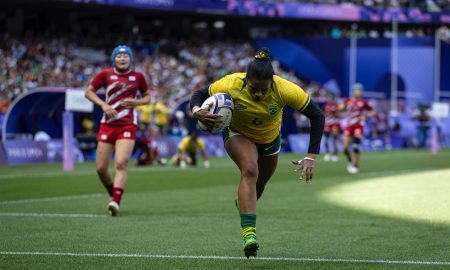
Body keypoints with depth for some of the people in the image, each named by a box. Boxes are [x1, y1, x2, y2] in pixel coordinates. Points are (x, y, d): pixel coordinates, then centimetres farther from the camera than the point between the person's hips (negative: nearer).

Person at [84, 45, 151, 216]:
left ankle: (116, 202, -28)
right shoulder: (105, 75, 4)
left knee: (121, 164, -20)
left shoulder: (138, 77, 5)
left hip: (128, 126, -2)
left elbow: (147, 97, 16)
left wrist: (136, 102, -6)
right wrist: (103, 105, -7)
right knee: (101, 168, 1)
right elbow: (88, 92, 10)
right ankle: (113, 195, 26)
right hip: (107, 125, 2)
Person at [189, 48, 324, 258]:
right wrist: (197, 111, -44)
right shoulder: (231, 85, -35)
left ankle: (242, 204, 57)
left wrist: (311, 157, -32)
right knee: (250, 171, -31)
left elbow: (317, 116, -27)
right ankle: (249, 232, -36)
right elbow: (199, 95, -19)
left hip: (270, 138, 3)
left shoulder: (285, 90, -35)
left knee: (259, 186, 20)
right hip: (237, 134, -3)